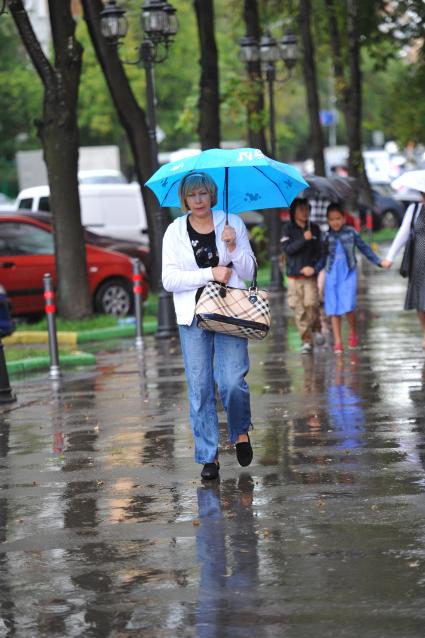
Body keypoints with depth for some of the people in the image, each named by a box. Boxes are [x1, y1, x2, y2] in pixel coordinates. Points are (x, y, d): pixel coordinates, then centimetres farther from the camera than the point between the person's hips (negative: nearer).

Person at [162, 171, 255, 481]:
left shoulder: (233, 223, 6)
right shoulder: (175, 231, 4)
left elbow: (248, 272, 5)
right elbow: (169, 278, -4)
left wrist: (233, 246, -12)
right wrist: (210, 274, -13)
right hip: (193, 316, 1)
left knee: (232, 382, -12)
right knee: (199, 388, -1)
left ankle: (241, 431, 18)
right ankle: (208, 457, 7)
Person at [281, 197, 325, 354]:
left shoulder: (314, 229, 7)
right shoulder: (288, 229, 2)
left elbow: (319, 252, 8)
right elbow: (287, 249, -10)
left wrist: (314, 267, -8)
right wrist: (303, 239, -19)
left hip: (310, 275, 0)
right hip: (294, 276, 0)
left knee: (311, 304, -14)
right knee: (299, 309, -3)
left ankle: (316, 329, 12)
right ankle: (306, 340, 4)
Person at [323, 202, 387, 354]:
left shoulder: (351, 232, -3)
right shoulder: (326, 235, 0)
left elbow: (364, 248, 5)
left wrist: (379, 261, 3)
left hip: (349, 274, -2)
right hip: (332, 274, 2)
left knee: (348, 307, -12)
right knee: (334, 310, 1)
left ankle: (353, 334, 14)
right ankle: (337, 342, 8)